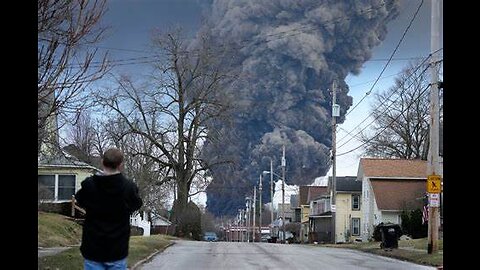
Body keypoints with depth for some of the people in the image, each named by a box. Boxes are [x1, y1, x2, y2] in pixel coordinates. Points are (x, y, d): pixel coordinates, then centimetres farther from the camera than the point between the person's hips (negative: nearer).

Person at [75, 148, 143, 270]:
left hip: (92, 249, 0)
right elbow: (136, 204, 10)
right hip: (117, 251, 0)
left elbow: (80, 201, 12)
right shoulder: (129, 187, -12)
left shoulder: (88, 185, -10)